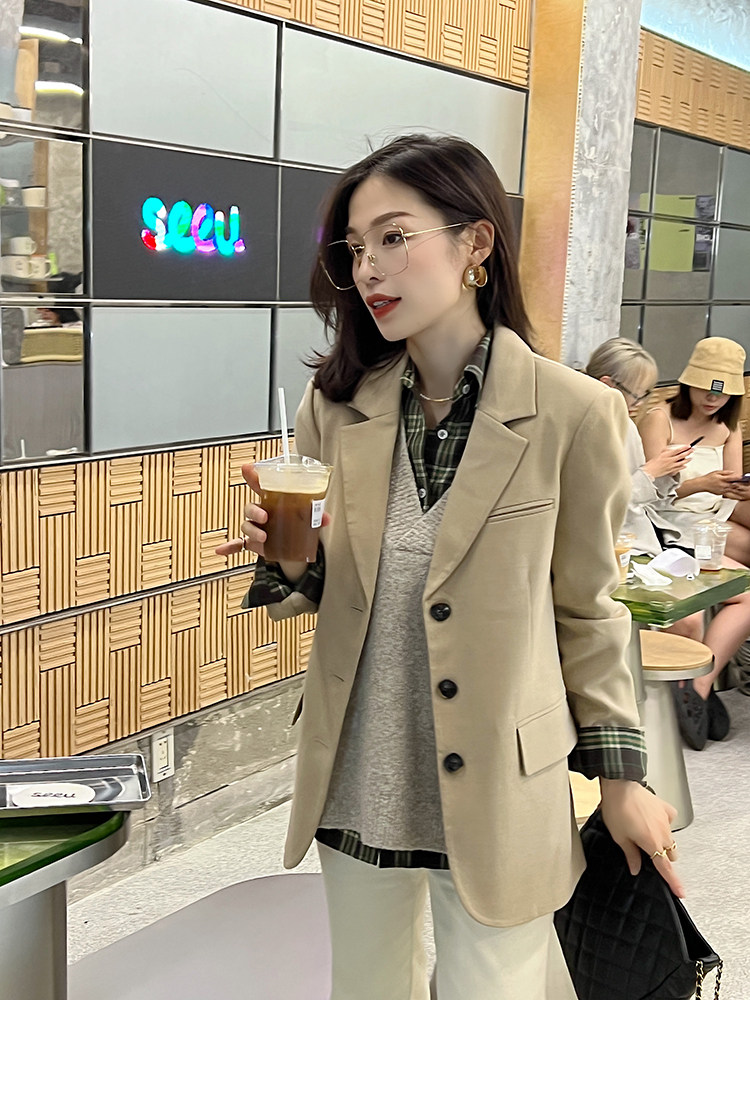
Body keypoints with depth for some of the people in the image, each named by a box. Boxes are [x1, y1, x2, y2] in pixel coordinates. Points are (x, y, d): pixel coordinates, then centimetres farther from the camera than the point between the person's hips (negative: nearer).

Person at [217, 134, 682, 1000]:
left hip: (495, 795, -4)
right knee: (369, 997, 20)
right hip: (356, 787, 4)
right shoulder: (336, 406, -1)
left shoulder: (571, 413, -11)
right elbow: (326, 587, 9)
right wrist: (289, 558, -14)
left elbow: (587, 610, -1)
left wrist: (619, 776, 3)